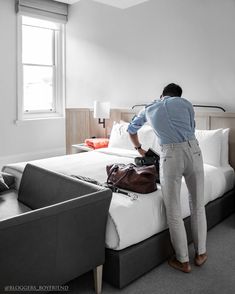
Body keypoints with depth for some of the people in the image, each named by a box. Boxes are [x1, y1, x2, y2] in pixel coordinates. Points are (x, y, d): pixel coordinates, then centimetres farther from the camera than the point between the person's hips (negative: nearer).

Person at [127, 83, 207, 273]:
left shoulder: (149, 109, 22)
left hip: (170, 155, -1)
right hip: (193, 150, 2)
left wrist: (139, 148, 53)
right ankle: (201, 253, 31)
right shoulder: (185, 103, 18)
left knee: (174, 211, 9)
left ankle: (183, 261, 20)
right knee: (198, 206, 17)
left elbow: (131, 130, 37)